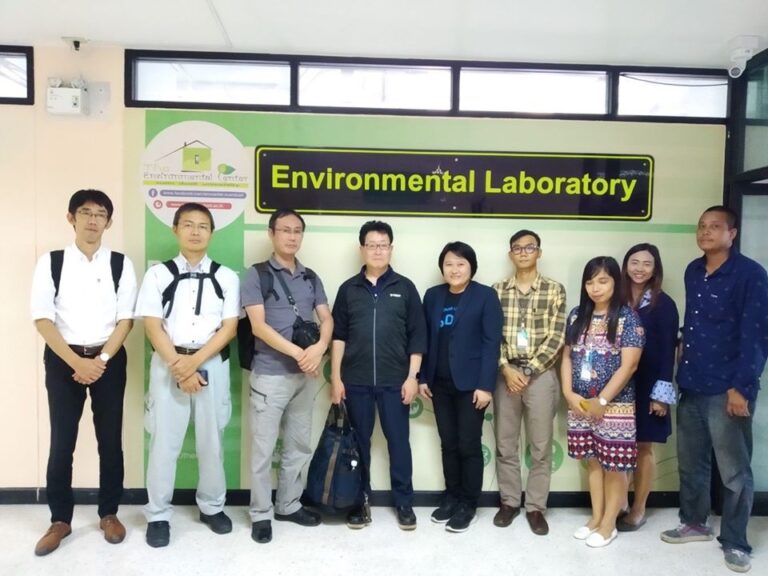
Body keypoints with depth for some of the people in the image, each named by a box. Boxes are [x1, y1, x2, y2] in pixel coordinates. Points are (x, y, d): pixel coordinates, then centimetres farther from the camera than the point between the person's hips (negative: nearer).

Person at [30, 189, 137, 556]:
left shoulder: (121, 264, 0)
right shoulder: (51, 262, -1)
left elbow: (126, 320, -2)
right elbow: (43, 320, -5)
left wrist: (101, 360, -12)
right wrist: (77, 362, -13)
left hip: (109, 359, 1)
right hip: (62, 359, 0)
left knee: (110, 440, 7)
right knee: (62, 443, 6)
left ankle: (109, 514, 23)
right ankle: (60, 520, 23)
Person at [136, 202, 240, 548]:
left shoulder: (226, 277, 4)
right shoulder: (158, 274, 2)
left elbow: (229, 328, -2)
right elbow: (153, 327, -3)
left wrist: (195, 361, -14)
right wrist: (178, 366, -14)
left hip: (212, 364, 1)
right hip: (168, 364, -1)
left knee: (211, 440, 10)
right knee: (164, 441, 4)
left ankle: (212, 507, 28)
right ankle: (158, 515, 20)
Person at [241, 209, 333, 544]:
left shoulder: (311, 278, 11)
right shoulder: (257, 275, -3)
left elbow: (327, 319, 4)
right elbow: (258, 326, -13)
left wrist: (320, 348, -17)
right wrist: (298, 352, -19)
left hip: (305, 375, 5)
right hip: (270, 375, -5)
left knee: (299, 446, 14)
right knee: (263, 448, 3)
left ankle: (288, 505, 31)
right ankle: (261, 514, 19)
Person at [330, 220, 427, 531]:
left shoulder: (405, 287, 2)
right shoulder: (348, 289, 5)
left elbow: (417, 336, 1)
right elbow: (338, 336, 5)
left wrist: (412, 376, -5)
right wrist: (336, 377, 0)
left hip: (395, 380, -1)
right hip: (356, 380, 1)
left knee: (399, 441, 7)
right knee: (359, 441, 10)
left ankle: (404, 502, 21)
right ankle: (359, 500, 25)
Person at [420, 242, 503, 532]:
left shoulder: (486, 296, -5)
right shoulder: (433, 296, 8)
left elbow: (492, 343, -9)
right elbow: (426, 339, 9)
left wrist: (486, 385, -14)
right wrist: (423, 377, 5)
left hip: (470, 384, -4)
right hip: (440, 383, 4)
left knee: (469, 445, 3)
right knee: (448, 444, 12)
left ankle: (468, 505, 18)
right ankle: (451, 498, 27)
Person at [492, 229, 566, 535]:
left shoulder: (554, 289, 0)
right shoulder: (497, 290, 5)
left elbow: (556, 337, -6)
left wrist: (529, 371, -10)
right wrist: (506, 368, -11)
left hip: (541, 375, -1)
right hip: (506, 374, 2)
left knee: (540, 445, 6)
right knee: (505, 443, 9)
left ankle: (535, 507, 21)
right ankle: (509, 501, 25)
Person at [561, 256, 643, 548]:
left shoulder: (628, 317, -9)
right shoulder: (577, 315, 4)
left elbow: (629, 365, -14)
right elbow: (567, 357, 7)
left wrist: (602, 401, -15)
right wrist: (568, 393, -5)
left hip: (615, 404, -4)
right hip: (580, 404, 4)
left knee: (613, 465, 6)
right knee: (593, 460, 15)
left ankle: (608, 524, 22)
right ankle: (596, 517, 29)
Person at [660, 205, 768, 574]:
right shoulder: (693, 272, 10)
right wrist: (684, 369, 13)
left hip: (727, 390, -6)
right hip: (691, 386, 6)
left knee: (735, 472, 8)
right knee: (690, 463, 17)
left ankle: (734, 542, 24)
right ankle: (694, 523, 35)